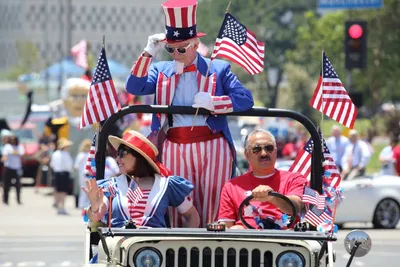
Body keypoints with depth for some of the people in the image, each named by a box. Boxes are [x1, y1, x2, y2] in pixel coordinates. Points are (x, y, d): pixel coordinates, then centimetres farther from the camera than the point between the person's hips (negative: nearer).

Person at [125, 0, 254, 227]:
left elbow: (246, 99, 0)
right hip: (174, 148, 2)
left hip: (212, 148, -2)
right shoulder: (161, 71, 17)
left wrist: (213, 102, -14)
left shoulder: (218, 69, 9)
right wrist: (149, 52, -3)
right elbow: (134, 87, 2)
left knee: (214, 211, -5)